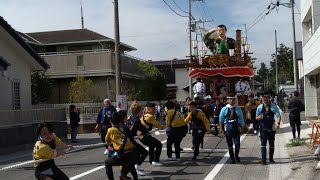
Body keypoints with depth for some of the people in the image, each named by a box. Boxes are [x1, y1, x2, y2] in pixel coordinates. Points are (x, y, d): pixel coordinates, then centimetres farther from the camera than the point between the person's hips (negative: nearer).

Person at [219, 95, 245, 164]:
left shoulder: (238, 109, 2)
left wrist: (242, 128, 4)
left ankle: (236, 155, 23)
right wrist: (221, 128, 3)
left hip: (236, 127, -1)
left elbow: (241, 119, 6)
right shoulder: (224, 109, 2)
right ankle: (232, 159, 20)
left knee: (237, 143, -5)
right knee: (230, 144, 8)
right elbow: (221, 119, 7)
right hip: (227, 128, 1)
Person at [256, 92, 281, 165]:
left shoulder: (273, 107, -2)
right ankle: (263, 159, -6)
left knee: (272, 144, 10)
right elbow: (256, 117, 10)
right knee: (263, 143, -6)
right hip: (263, 128, 0)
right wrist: (260, 117, -14)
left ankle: (271, 159, 21)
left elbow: (277, 116, -10)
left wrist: (277, 123, -29)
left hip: (271, 128, 0)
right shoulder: (260, 107, 3)